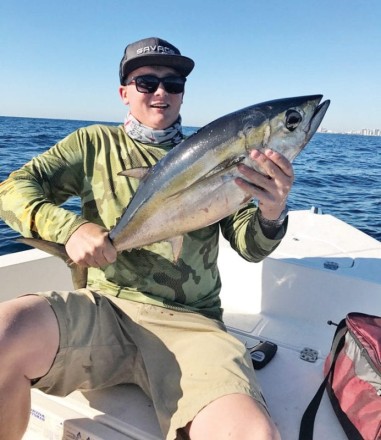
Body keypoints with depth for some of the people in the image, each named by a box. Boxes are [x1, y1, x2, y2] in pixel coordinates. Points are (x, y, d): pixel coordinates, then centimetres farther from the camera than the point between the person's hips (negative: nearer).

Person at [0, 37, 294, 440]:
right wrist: (69, 227, -15)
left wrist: (271, 215, -17)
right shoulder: (95, 143, 12)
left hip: (189, 322, 0)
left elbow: (250, 246, 7)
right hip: (104, 307, 1)